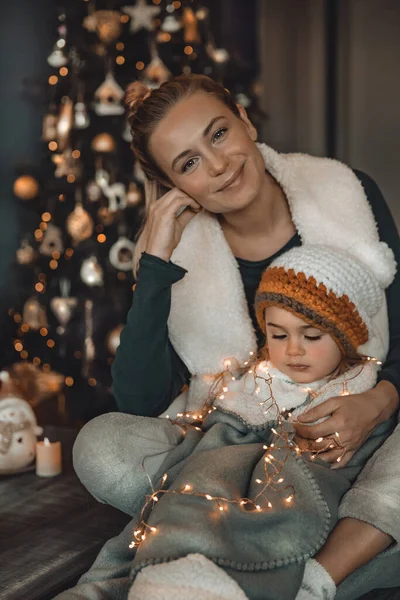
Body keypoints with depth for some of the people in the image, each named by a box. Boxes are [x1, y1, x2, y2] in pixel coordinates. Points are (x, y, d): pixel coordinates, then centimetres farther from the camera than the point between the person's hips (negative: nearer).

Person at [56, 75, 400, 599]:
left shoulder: (348, 194, -5)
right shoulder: (178, 248, -5)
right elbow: (140, 403, -15)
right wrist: (156, 262, -20)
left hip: (355, 437, 0)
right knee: (102, 446, -25)